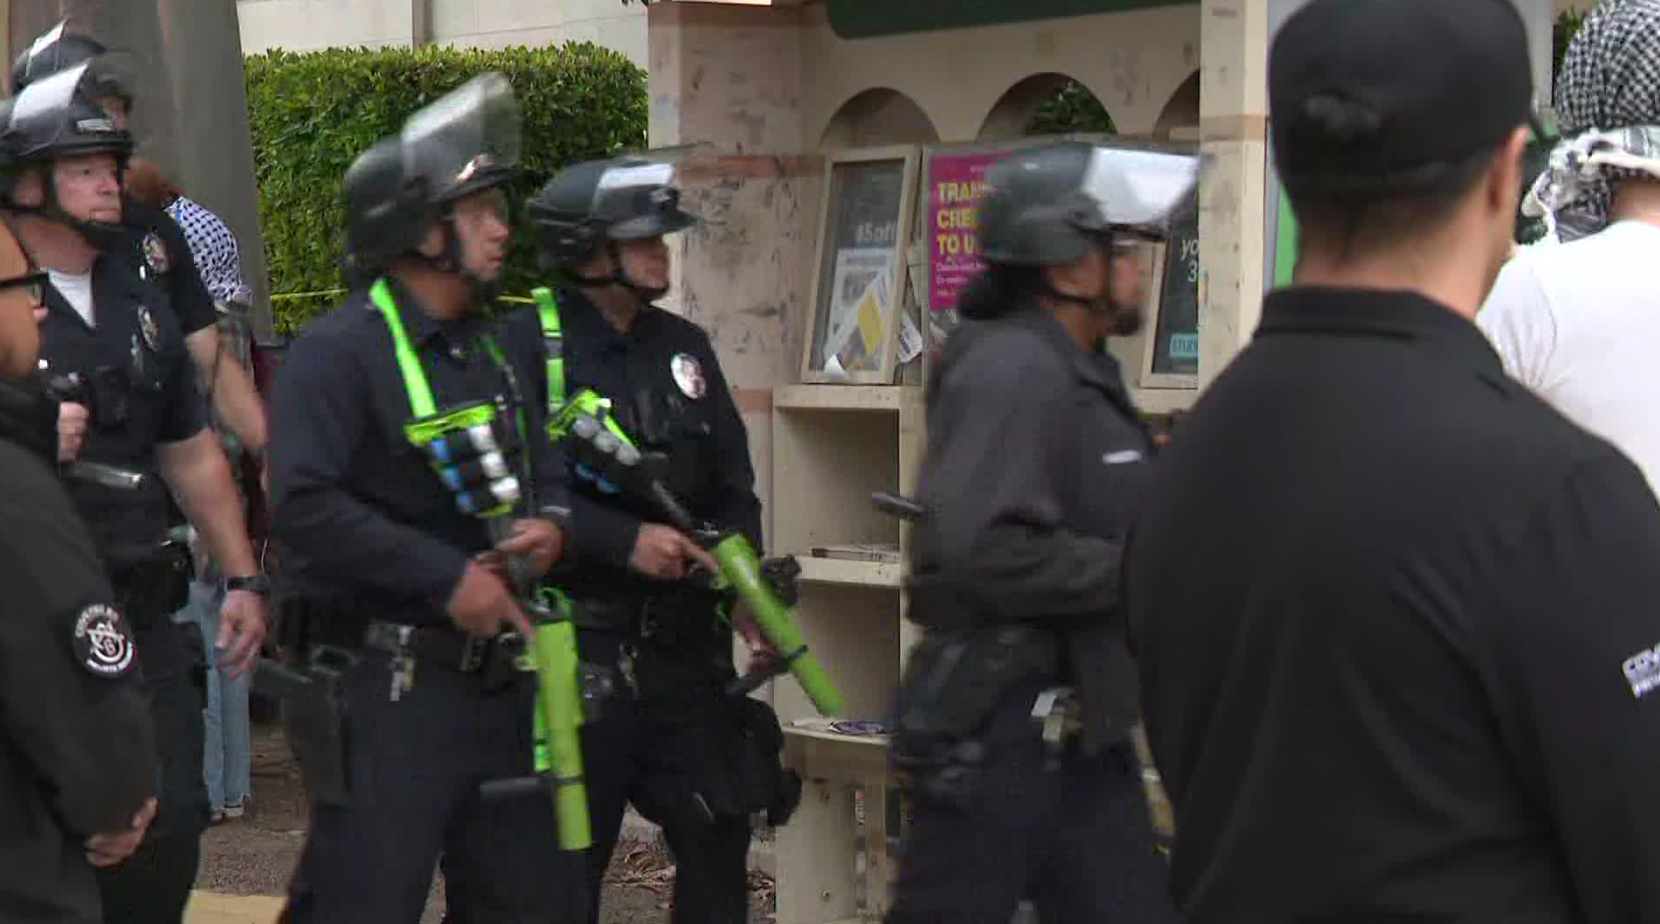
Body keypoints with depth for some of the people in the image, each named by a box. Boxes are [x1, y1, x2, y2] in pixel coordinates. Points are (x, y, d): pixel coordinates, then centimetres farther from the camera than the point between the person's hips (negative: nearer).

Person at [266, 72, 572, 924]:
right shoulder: (338, 352, -12)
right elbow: (303, 507, -23)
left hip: (502, 682, 8)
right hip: (388, 690, -8)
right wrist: (448, 577, -21)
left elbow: (551, 471, 23)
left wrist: (551, 527, -2)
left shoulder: (508, 349, 13)